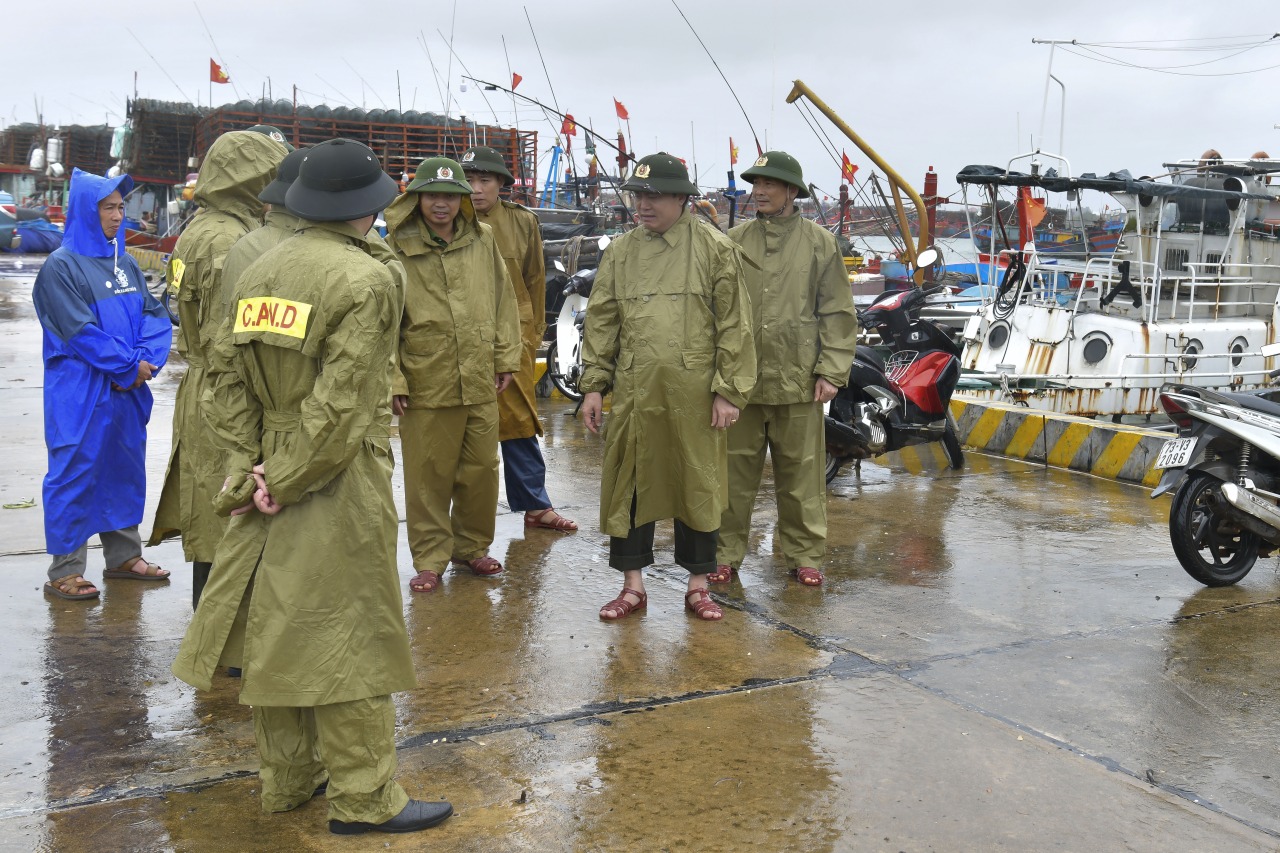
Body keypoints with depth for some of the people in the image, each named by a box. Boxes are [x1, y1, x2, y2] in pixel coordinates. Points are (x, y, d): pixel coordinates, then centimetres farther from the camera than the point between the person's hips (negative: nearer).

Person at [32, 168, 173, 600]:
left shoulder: (125, 263, 11)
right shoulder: (61, 267, -10)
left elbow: (155, 315, 7)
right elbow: (79, 331, -17)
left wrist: (146, 359, -10)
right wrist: (128, 366, -13)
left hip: (127, 391, 7)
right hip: (80, 396, -7)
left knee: (125, 469, 14)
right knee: (75, 476, -2)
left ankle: (123, 556, 28)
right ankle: (64, 572, 7)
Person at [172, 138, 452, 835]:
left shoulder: (259, 271, 8)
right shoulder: (366, 280, -14)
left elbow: (227, 372, 4)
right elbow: (341, 402, -21)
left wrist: (248, 464, 1)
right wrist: (288, 481, -13)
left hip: (269, 472, 7)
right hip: (339, 487, -7)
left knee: (275, 625, 14)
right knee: (345, 635, 1)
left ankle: (286, 780, 28)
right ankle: (363, 798, 10)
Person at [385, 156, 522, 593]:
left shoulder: (483, 240, 6)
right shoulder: (397, 249, -4)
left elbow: (503, 302, 12)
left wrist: (505, 358, 9)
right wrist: (392, 379, -6)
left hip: (481, 384, 3)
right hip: (426, 386, -3)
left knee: (481, 471, 12)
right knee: (428, 477, 4)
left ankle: (472, 546, 30)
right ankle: (430, 558, 18)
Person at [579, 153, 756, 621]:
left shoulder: (715, 249, 1)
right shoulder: (620, 252, 10)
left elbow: (734, 324, -2)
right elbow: (601, 322, 12)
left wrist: (729, 390, -7)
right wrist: (593, 385, 6)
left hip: (694, 393, -3)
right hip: (634, 392, 3)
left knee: (697, 486, 6)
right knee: (628, 486, 6)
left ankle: (698, 585, 20)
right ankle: (633, 585, 19)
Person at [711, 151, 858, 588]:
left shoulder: (819, 242, 3)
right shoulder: (734, 240, 7)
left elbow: (837, 313, 3)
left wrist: (832, 371, -4)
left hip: (797, 380, -1)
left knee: (800, 474, 6)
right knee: (734, 471, 7)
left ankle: (804, 555, 19)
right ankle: (726, 552, 18)